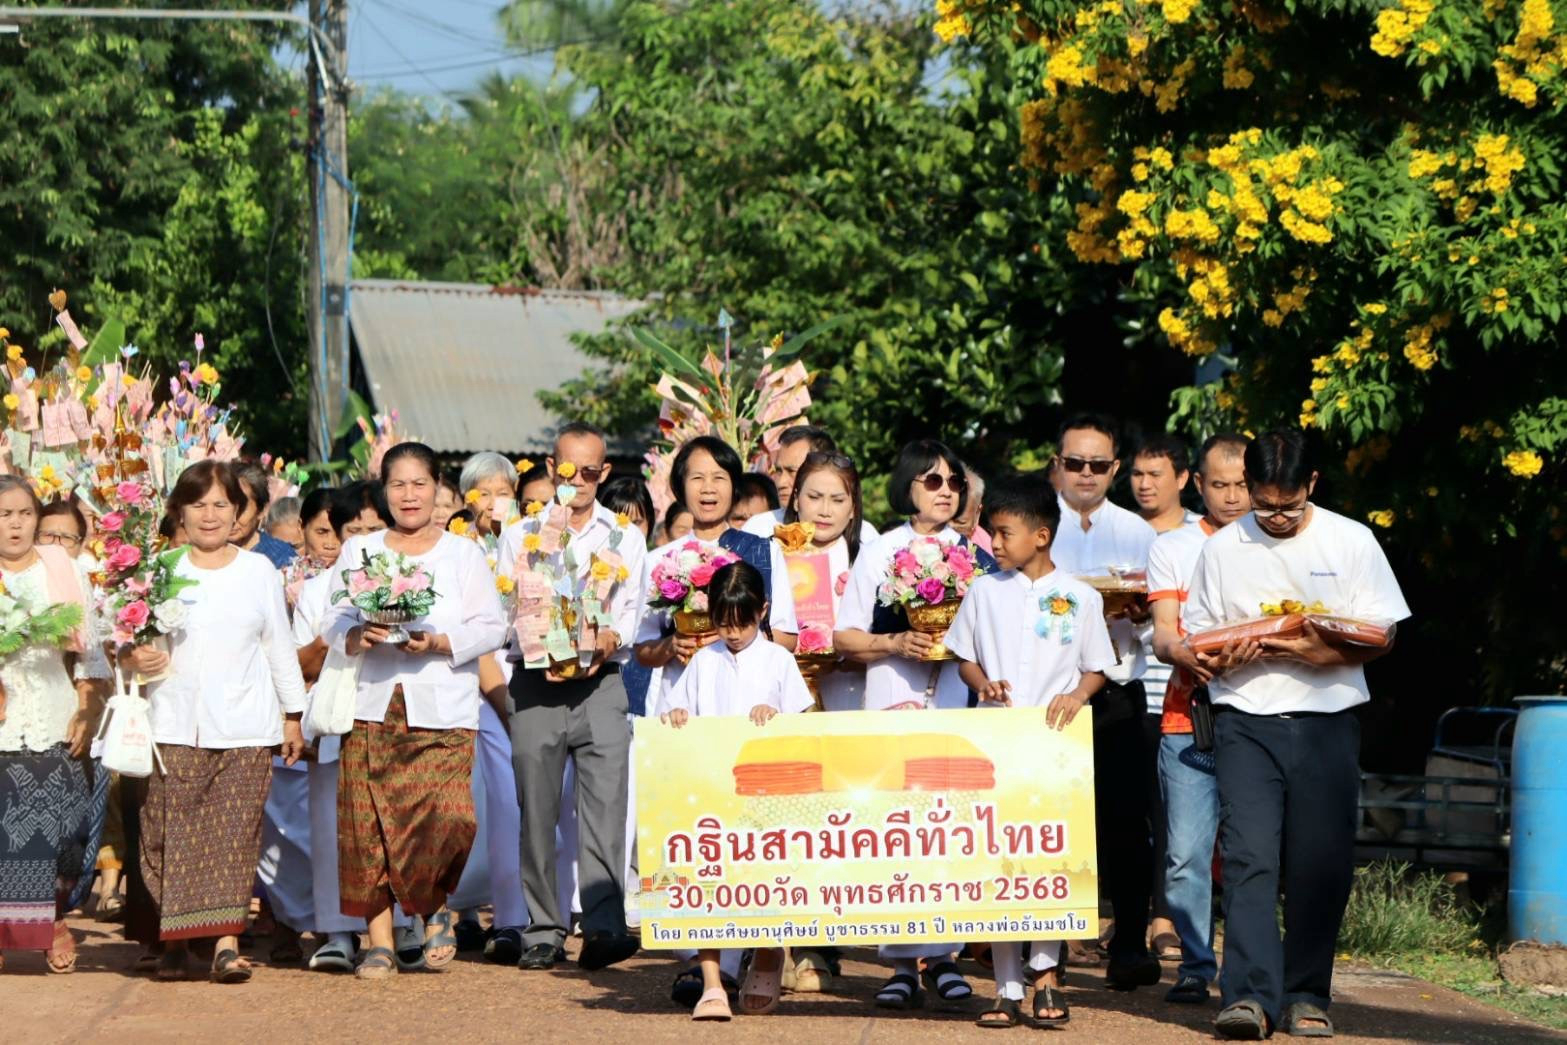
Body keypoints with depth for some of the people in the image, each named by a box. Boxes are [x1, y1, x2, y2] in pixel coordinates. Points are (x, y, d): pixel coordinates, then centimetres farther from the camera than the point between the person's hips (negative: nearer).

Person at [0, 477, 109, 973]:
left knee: (55, 820, -4)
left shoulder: (63, 570, 9)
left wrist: (86, 713, 3)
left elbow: (88, 648, 10)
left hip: (54, 723, 1)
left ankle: (55, 919, 13)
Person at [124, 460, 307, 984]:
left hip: (244, 726, 0)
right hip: (175, 724, 0)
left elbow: (279, 645, 14)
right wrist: (135, 658, -13)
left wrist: (292, 714, 13)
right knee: (171, 834, -3)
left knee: (234, 836, -6)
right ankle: (174, 941, 7)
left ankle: (227, 943, -8)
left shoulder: (258, 570, 10)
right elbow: (136, 641, 10)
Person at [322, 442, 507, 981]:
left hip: (442, 712, -2)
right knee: (369, 826, -3)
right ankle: (379, 940, 7)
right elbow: (334, 620, 10)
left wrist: (441, 643, -12)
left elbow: (492, 627, 4)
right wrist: (357, 635, -12)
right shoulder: (359, 550, 15)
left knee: (446, 817, -16)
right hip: (372, 707, 2)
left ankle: (436, 909, 12)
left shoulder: (463, 554, 10)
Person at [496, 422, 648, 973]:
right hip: (535, 683, 1)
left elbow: (631, 609, 4)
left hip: (600, 682, -1)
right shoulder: (520, 535, 13)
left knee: (605, 802, -12)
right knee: (537, 809, 1)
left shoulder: (625, 537, 13)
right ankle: (543, 930, 7)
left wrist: (608, 640, -18)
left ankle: (604, 926, -17)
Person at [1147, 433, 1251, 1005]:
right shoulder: (1171, 547, 13)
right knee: (1186, 854, -7)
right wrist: (1186, 654, -20)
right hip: (1188, 719, 0)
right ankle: (1195, 964, 3)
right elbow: (1162, 634, 3)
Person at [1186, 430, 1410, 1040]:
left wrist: (1323, 653, -14)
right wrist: (1226, 658, -11)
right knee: (1249, 855, -12)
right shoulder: (1222, 549, 9)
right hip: (1246, 720, 0)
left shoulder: (1351, 542, 4)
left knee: (1321, 863, 1)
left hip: (1326, 721, 0)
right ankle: (1249, 995, -16)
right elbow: (1197, 639, 12)